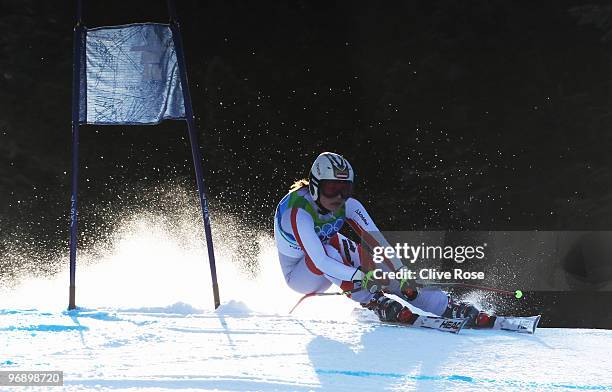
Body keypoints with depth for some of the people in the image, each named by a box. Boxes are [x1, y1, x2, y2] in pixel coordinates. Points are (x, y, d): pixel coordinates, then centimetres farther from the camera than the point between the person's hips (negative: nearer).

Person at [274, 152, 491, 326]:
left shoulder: (347, 204, -15)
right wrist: (364, 278, -50)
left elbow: (375, 238, -22)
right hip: (298, 273, -5)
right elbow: (319, 261, -42)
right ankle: (376, 304, -34)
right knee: (329, 246, -34)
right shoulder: (298, 212, -33)